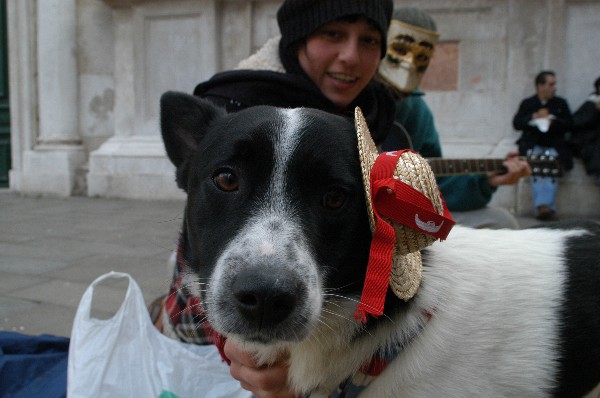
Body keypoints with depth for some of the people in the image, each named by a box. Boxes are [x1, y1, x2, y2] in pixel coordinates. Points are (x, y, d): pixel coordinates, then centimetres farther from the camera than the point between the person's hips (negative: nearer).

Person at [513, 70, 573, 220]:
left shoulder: (561, 103, 19)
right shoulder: (527, 103, 16)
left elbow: (569, 124, 8)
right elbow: (516, 123, 4)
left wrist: (553, 122, -10)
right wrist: (535, 117, -10)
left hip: (554, 146, 1)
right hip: (533, 146, -1)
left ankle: (544, 206, -40)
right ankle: (549, 208, -37)